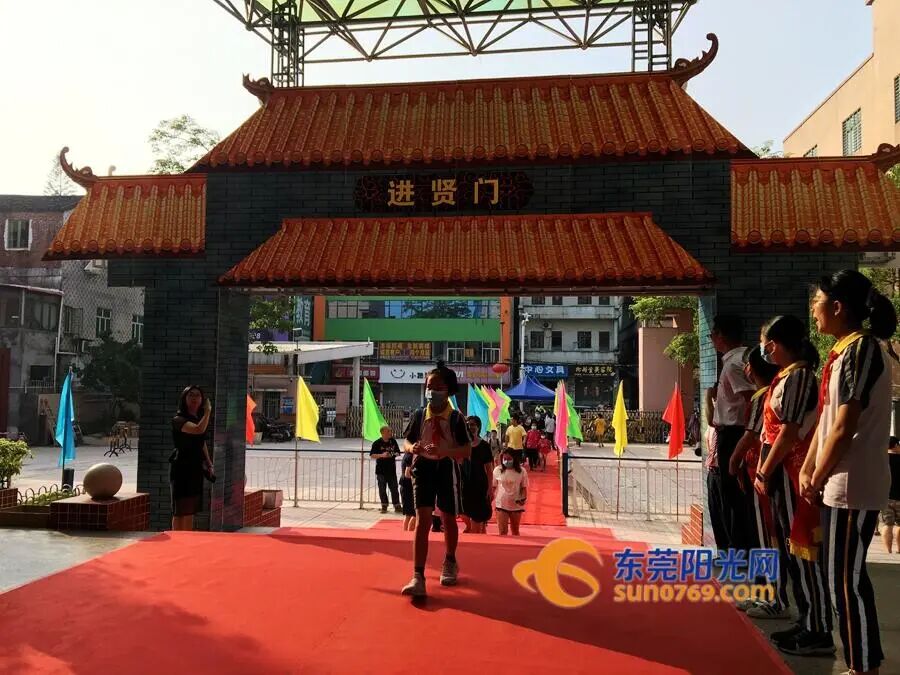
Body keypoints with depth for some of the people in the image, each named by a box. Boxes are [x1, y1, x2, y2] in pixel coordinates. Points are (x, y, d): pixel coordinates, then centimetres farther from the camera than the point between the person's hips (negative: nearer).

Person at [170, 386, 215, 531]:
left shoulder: (200, 418, 12)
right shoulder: (178, 419, -13)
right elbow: (198, 429, -32)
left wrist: (209, 465, 16)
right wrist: (208, 411, -19)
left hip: (196, 469, 8)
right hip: (181, 468, -8)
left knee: (190, 510, 13)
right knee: (180, 510, -3)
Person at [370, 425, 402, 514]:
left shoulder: (393, 441, 5)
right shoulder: (377, 443, -6)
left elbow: (398, 452, 15)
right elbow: (372, 455, -6)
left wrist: (395, 454, -7)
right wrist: (382, 455, -18)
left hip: (392, 470, 2)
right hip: (381, 470, -2)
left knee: (394, 488, 4)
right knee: (382, 489, 5)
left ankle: (397, 506, 11)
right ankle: (384, 506, 17)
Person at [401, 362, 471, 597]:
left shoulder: (456, 418, -9)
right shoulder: (419, 415, -2)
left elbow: (467, 450, -11)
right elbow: (406, 441, 7)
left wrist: (444, 451, -29)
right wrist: (412, 448, -18)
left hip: (447, 469, 0)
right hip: (424, 468, 1)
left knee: (448, 519, 15)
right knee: (422, 519, -10)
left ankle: (450, 563, 43)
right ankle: (418, 577, -11)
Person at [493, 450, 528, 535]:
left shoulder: (521, 471, -7)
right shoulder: (497, 470, -5)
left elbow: (524, 487, -2)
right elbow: (493, 487, 3)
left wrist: (524, 498, -18)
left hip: (516, 505, 1)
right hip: (501, 504, -1)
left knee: (515, 531, 18)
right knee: (502, 531, -5)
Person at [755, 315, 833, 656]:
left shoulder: (798, 376, -15)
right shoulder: (785, 376, 14)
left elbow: (789, 432, -19)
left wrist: (765, 472, -13)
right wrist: (763, 470, 13)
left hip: (791, 474, -10)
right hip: (781, 474, 10)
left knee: (802, 551, -3)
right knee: (792, 550, 14)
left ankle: (819, 632, 6)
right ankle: (807, 623, 24)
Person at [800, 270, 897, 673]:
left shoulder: (862, 349, -16)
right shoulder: (843, 350, 13)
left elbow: (844, 428, -19)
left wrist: (818, 481, -10)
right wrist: (807, 470, 11)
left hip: (853, 485, -10)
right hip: (840, 483, 10)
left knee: (846, 579, -2)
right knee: (845, 577, 16)